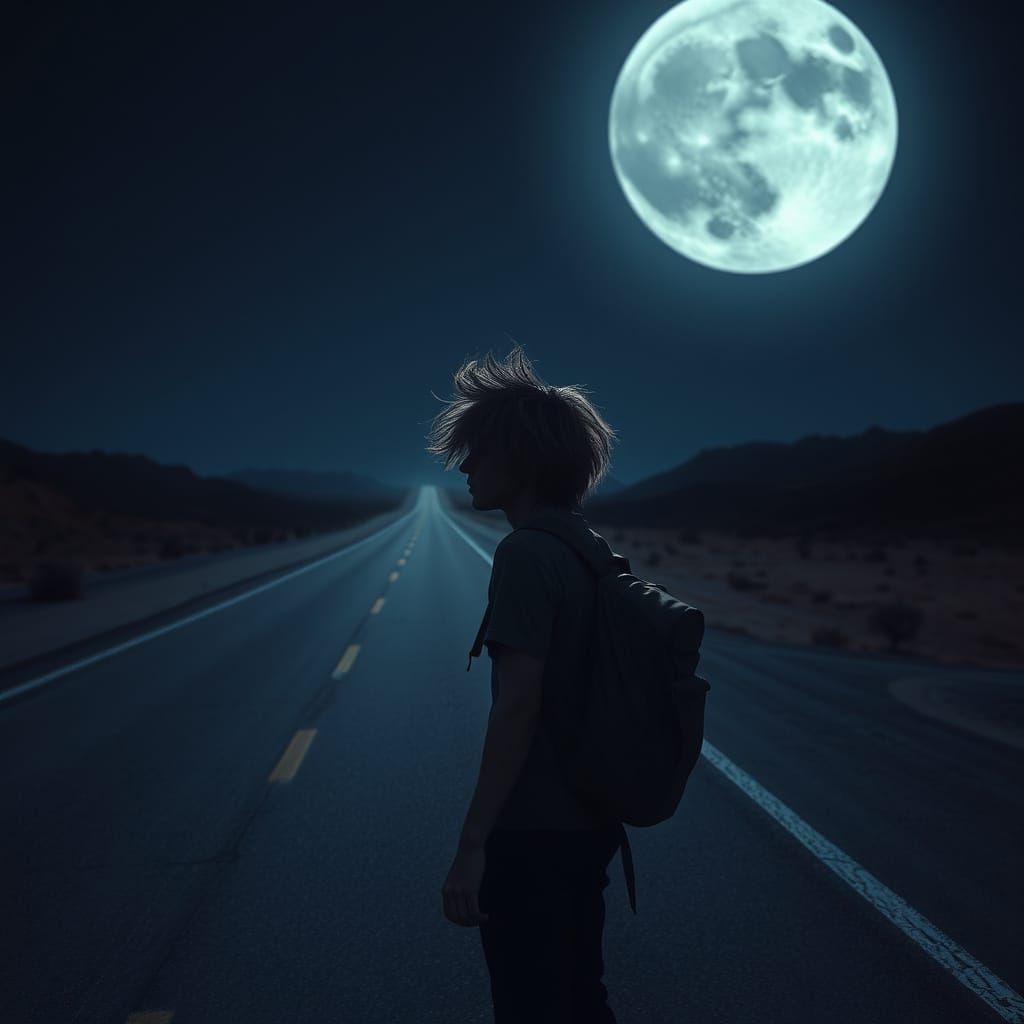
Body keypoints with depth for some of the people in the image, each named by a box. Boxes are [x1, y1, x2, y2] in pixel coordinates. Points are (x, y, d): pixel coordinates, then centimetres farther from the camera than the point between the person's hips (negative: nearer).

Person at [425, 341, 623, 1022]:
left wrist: (472, 844, -22)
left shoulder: (527, 554, -19)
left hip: (534, 829, -9)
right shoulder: (593, 547, 8)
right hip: (587, 819, 9)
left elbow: (518, 704, -25)